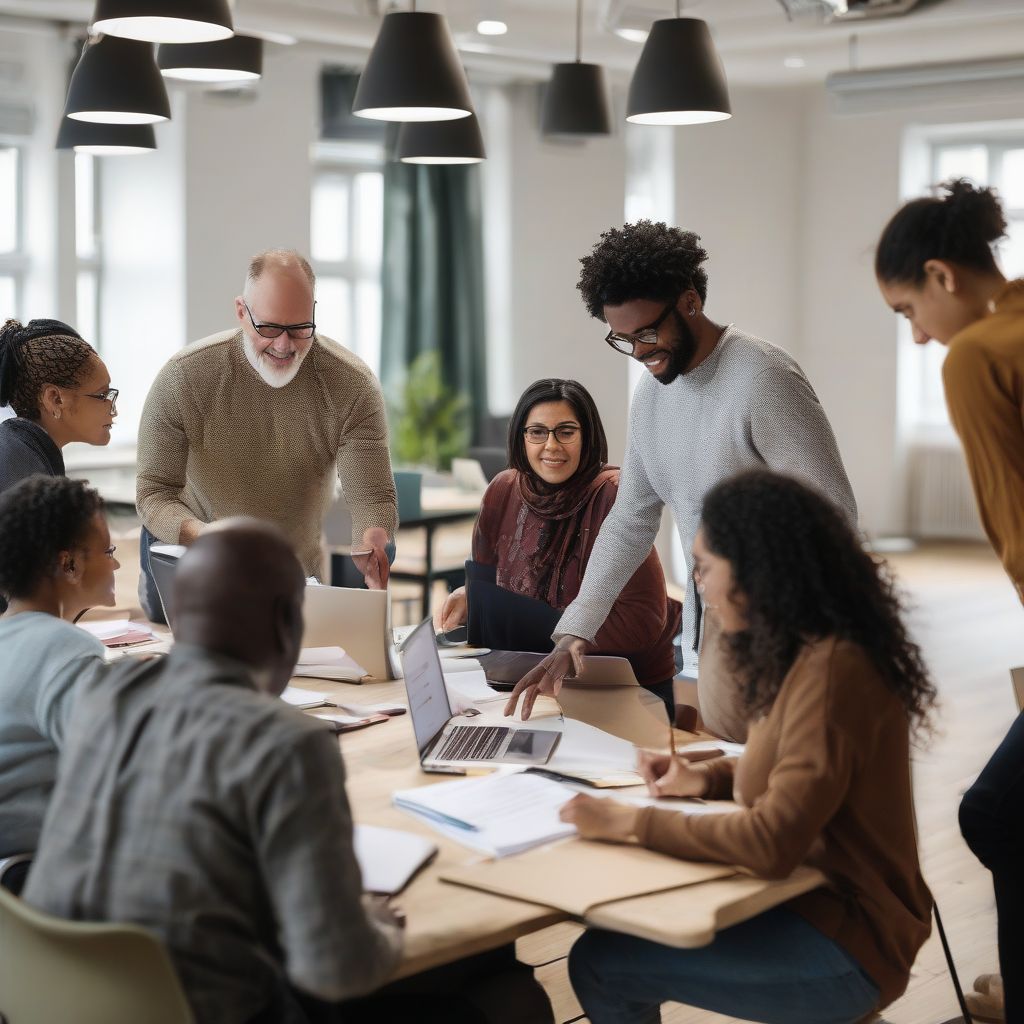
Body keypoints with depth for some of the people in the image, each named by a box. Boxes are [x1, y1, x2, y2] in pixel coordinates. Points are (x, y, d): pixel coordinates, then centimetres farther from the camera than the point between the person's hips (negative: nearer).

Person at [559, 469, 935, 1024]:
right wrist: (705, 777, 5)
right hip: (815, 896, 9)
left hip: (847, 943, -9)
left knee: (601, 962, -11)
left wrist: (630, 823, -21)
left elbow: (773, 842, -29)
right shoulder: (808, 651, 6)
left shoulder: (828, 670, -24)